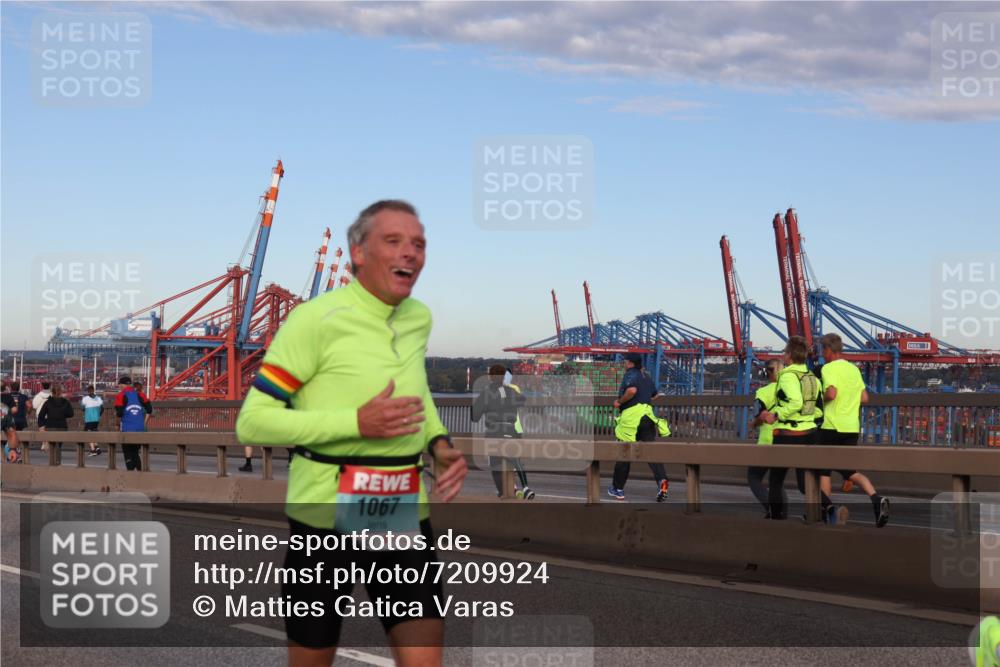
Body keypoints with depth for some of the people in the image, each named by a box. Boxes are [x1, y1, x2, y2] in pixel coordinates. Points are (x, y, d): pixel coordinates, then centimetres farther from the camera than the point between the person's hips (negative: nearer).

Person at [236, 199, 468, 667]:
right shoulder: (317, 319, -13)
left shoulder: (419, 318, 7)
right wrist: (357, 422, -23)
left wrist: (439, 443, 9)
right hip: (326, 518, -5)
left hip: (407, 517, 5)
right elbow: (253, 422, -14)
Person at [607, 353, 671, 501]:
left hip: (631, 415, -6)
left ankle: (618, 489, 18)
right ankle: (662, 479, -29)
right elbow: (654, 394, 33)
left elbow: (632, 390, -25)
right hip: (647, 414, 6)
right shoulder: (646, 376, 19)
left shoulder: (630, 374, -5)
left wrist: (620, 402, -11)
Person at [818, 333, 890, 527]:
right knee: (850, 471, 9)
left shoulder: (828, 368, -9)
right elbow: (864, 398, 13)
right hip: (852, 426, 6)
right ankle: (876, 498, -14)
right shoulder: (854, 369, 12)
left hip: (831, 426, -6)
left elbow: (831, 393, -24)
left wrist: (820, 399, -5)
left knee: (823, 470, 8)